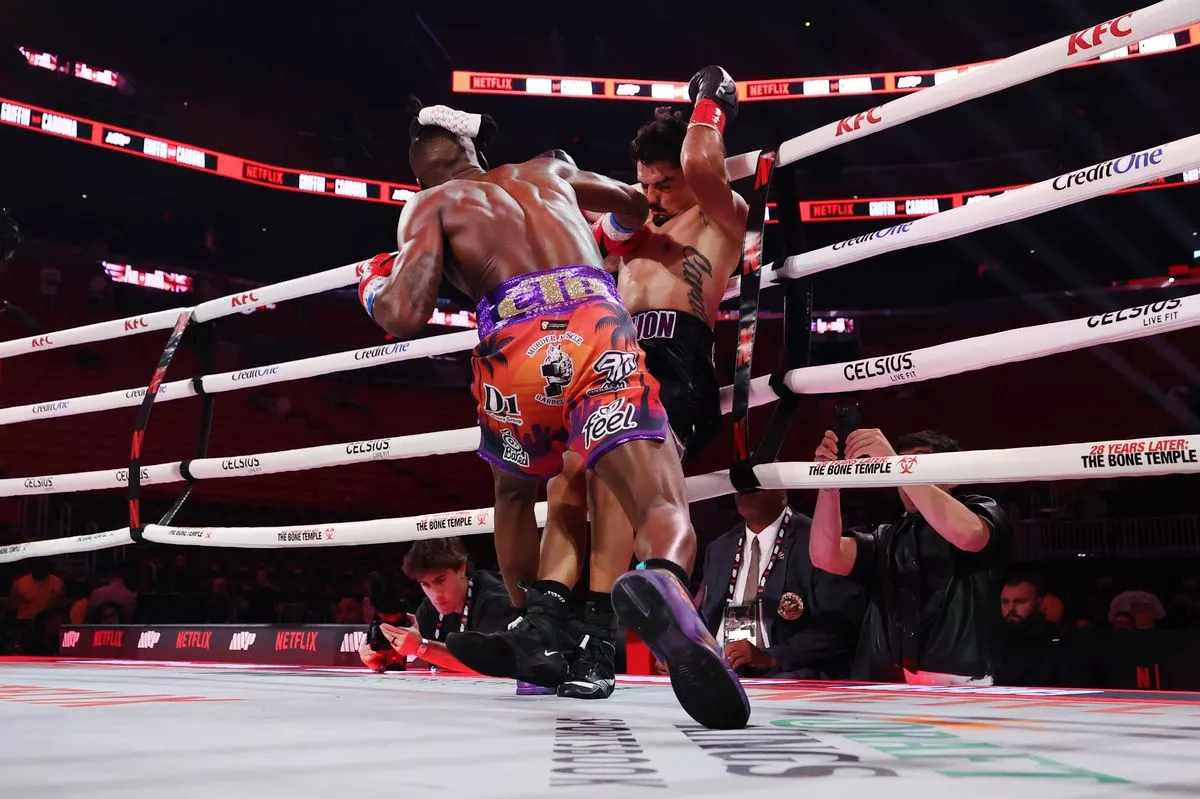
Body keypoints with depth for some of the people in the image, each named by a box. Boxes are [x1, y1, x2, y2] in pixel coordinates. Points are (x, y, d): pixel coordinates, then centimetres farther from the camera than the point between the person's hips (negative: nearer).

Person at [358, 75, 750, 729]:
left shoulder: (432, 203, 21)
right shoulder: (547, 171, 33)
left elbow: (403, 317, 4)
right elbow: (639, 204, 50)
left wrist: (373, 285, 27)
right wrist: (607, 237, 72)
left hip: (516, 350, -1)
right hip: (602, 328, 1)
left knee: (514, 490, 31)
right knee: (668, 516, -7)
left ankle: (540, 634, 19)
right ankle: (661, 584, -42)